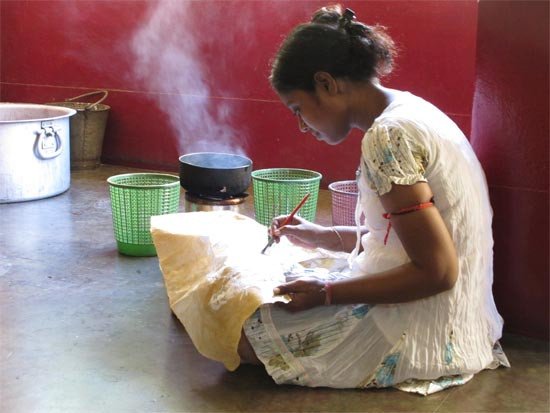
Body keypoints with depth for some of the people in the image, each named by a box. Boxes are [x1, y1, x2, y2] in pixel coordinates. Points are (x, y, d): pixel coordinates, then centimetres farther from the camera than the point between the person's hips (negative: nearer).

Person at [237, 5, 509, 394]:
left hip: (424, 339, -9)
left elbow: (437, 271, -24)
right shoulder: (411, 110, 7)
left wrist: (326, 293, -17)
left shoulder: (388, 136, -23)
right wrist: (320, 236, 13)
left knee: (242, 332, -7)